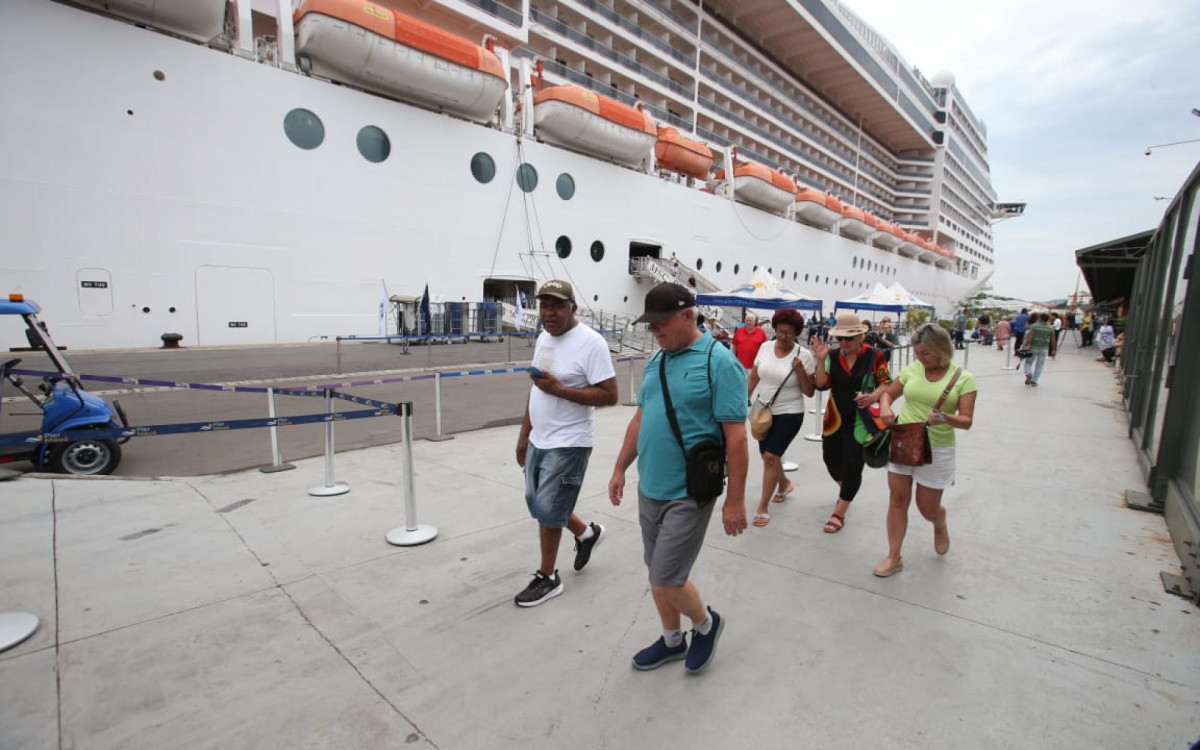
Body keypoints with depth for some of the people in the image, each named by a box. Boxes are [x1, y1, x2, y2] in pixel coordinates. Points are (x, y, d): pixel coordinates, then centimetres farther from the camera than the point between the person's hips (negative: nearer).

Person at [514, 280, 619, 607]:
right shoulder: (543, 338, 8)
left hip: (567, 444, -8)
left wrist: (560, 389, -26)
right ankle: (587, 533, 43)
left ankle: (547, 578, 25)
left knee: (547, 511, 2)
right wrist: (524, 434, 16)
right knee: (538, 504, 20)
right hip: (539, 440, 9)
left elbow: (609, 396, -20)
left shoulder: (591, 342, -18)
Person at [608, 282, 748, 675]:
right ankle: (672, 640, 41)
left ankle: (707, 624, 32)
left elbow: (736, 436, -15)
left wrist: (735, 499, -14)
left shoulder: (719, 363, -14)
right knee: (658, 574, 18)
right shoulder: (656, 361, 8)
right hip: (648, 489, 7)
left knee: (667, 580, 1)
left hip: (688, 494, -7)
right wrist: (620, 469, 15)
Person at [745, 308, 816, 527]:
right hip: (763, 411, 5)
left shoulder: (804, 355, -11)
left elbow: (809, 392, -9)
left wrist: (800, 371, -23)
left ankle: (763, 508, 1)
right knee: (768, 455, 16)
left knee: (771, 457, -11)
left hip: (789, 414, -5)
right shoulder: (765, 347, -1)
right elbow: (753, 377, 8)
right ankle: (784, 483, 47)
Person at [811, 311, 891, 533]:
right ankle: (846, 489, 48)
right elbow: (822, 385, -7)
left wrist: (874, 396, -21)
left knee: (853, 466, -2)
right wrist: (821, 360, -19)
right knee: (831, 459, 16)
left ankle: (838, 514, 11)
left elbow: (887, 383, -1)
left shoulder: (874, 356, -7)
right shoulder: (832, 356, -1)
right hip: (834, 419, 4)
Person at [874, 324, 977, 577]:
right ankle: (894, 557, 15)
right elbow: (888, 393, 12)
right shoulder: (911, 369, 0)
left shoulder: (963, 378, -8)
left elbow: (966, 421, -11)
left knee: (928, 509, 9)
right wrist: (885, 408, -11)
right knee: (897, 501, 3)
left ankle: (940, 523, 48)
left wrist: (946, 418, -33)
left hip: (937, 449, -2)